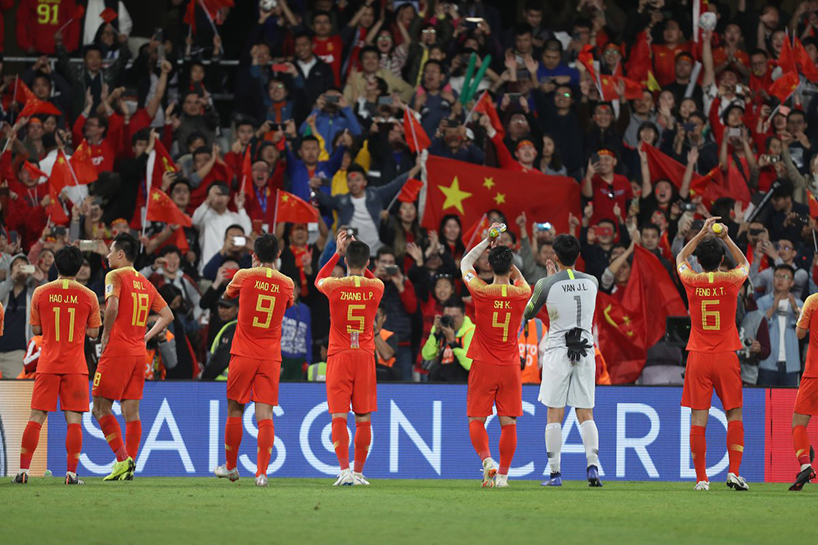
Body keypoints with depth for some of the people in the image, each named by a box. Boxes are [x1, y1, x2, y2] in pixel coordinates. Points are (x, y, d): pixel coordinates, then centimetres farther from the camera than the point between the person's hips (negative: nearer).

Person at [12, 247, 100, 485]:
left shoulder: (41, 293, 0)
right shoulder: (88, 296, -2)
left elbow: (36, 329, 7)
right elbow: (93, 332, 4)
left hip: (48, 364, 1)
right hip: (75, 365, -1)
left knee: (36, 418, 4)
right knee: (74, 420, 0)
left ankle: (23, 470, 0)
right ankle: (71, 472, -6)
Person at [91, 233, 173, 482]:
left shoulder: (115, 276, -6)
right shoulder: (145, 283, 16)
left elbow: (112, 306, -23)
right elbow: (167, 315, 18)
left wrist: (106, 335, -10)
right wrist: (145, 337, 16)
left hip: (117, 350, -7)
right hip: (139, 353, 7)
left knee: (101, 408, -2)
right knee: (131, 412, 7)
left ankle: (123, 458, -13)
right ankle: (129, 466, 4)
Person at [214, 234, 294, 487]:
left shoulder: (245, 276, -4)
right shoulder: (286, 284, 1)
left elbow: (227, 295, 17)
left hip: (243, 355, -1)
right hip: (271, 358, 1)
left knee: (234, 410, 12)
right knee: (265, 415, -3)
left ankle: (231, 467, 22)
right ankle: (262, 472, -13)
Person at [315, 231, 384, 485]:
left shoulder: (335, 286, -6)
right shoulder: (375, 288, -1)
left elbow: (319, 280, 20)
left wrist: (338, 253, 24)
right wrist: (358, 255, 27)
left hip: (339, 357, -2)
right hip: (365, 357, 2)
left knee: (339, 417, -5)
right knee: (363, 418, 8)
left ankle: (345, 470, -18)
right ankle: (358, 471, 10)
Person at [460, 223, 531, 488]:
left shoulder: (481, 292, -10)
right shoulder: (521, 294, -5)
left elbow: (465, 263, 9)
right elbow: (517, 274, 21)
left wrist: (487, 242, 15)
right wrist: (500, 249, 20)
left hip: (483, 366, -2)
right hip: (510, 366, 2)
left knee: (476, 419, 3)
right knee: (508, 422, 4)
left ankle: (487, 459, -20)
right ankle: (502, 474, 1)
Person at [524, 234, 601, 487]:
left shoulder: (547, 284, -7)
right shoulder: (592, 282, 4)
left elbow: (528, 314, 7)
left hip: (558, 351, -3)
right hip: (585, 351, 3)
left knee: (554, 415, 1)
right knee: (585, 414, 5)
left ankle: (555, 473, -1)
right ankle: (593, 466, -11)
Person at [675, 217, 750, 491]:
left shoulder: (692, 281, -4)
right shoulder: (730, 281, -5)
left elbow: (680, 258, 20)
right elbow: (745, 264, 20)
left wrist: (702, 233, 18)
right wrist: (726, 238, 17)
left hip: (698, 357, 0)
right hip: (726, 356, 0)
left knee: (698, 417, 0)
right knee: (734, 414, 7)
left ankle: (701, 478, -2)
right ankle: (734, 471, -6)